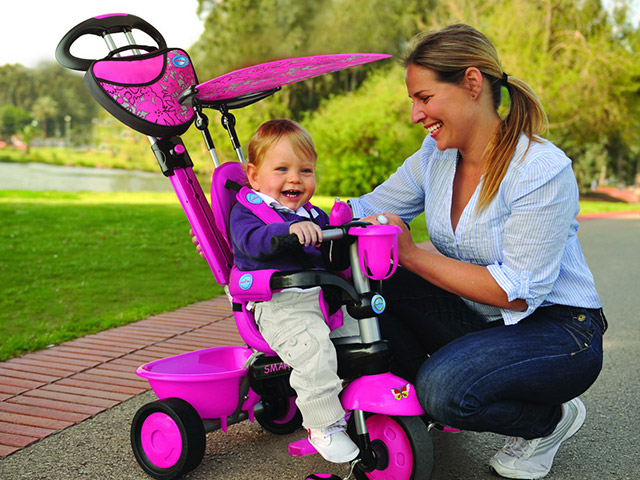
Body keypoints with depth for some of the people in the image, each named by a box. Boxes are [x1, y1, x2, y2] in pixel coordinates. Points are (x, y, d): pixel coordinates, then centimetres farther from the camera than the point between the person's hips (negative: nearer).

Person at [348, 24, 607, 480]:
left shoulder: (544, 172, -24)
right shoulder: (436, 155, -2)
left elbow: (518, 291, -27)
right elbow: (370, 209, 4)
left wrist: (412, 254, -27)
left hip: (558, 329, -6)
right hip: (478, 320, 6)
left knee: (445, 388, -31)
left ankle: (551, 419, 1)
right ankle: (420, 405, 6)